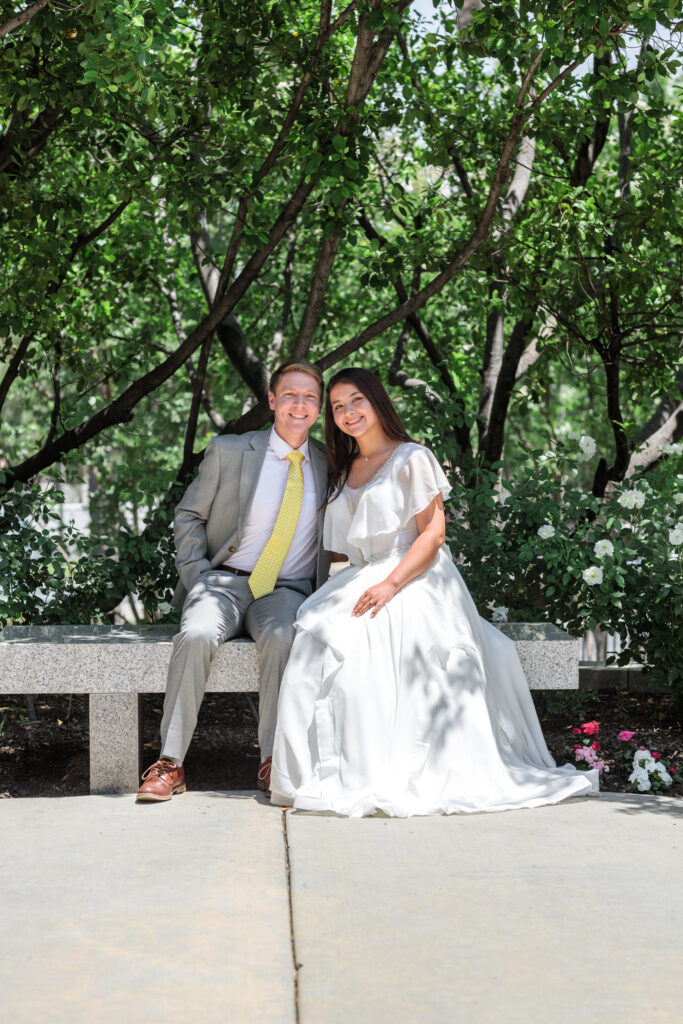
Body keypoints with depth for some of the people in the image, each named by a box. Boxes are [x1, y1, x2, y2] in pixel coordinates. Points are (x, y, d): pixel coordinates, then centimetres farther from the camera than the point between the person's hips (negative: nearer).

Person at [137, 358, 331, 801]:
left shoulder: (329, 465, 6)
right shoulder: (229, 452, 0)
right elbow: (189, 516, 9)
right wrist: (197, 576, -4)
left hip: (287, 592, 1)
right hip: (224, 581, 0)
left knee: (283, 638, -35)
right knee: (197, 636, -32)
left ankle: (273, 762, -24)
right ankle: (169, 764, -26)